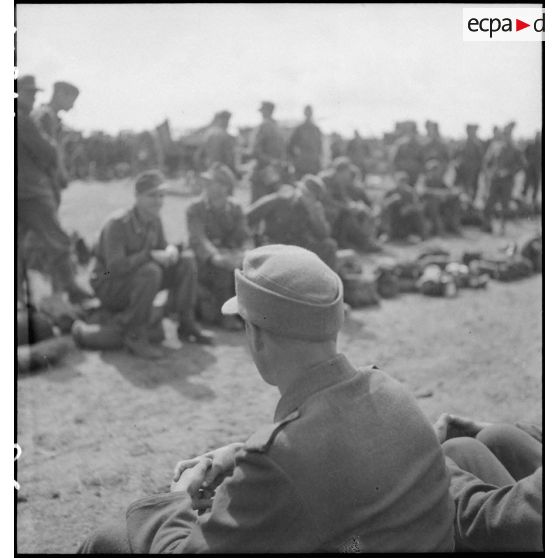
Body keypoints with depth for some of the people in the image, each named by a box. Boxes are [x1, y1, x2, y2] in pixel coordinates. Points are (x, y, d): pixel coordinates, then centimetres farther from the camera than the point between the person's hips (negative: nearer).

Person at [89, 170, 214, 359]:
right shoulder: (117, 224, -24)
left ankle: (186, 324, 2)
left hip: (137, 282, 8)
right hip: (108, 285, -8)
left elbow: (162, 245, 11)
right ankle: (134, 335, -24)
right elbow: (115, 267, -32)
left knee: (187, 261, -5)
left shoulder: (154, 220, -1)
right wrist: (151, 255, -32)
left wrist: (170, 249, -14)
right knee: (150, 271, -37)